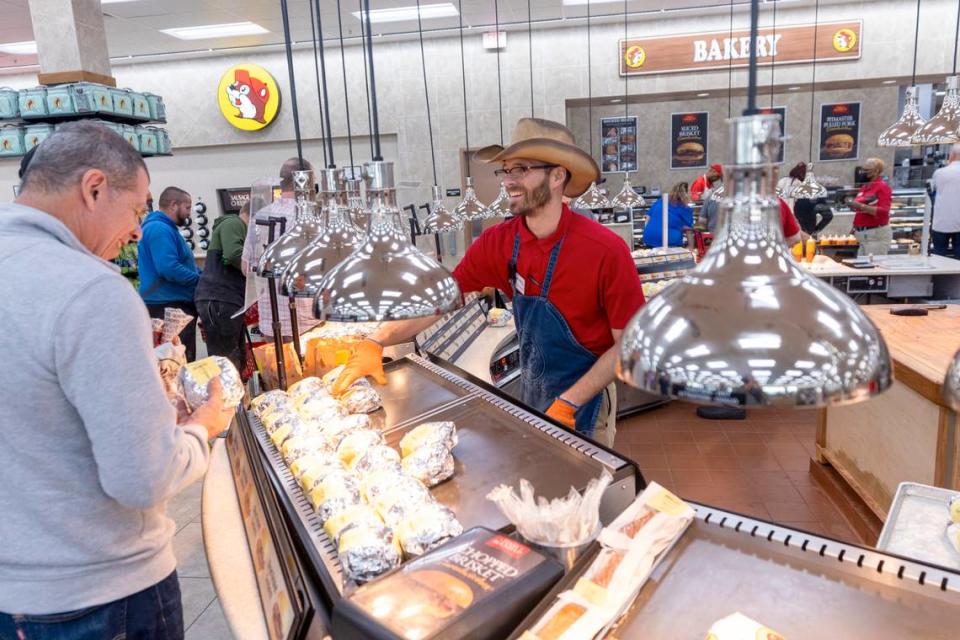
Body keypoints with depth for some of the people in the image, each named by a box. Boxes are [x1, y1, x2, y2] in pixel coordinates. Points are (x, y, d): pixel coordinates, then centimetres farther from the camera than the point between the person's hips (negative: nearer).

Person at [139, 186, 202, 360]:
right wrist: (202, 280, -13)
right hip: (167, 307, -11)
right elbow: (169, 269, -25)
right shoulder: (159, 229, -14)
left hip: (174, 306, 11)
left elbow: (182, 263, 28)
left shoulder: (166, 228, 20)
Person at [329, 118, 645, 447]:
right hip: (531, 394, 5)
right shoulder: (498, 243, -10)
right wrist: (375, 343, -21)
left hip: (585, 398, -5)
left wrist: (569, 403, -23)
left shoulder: (605, 251, -25)